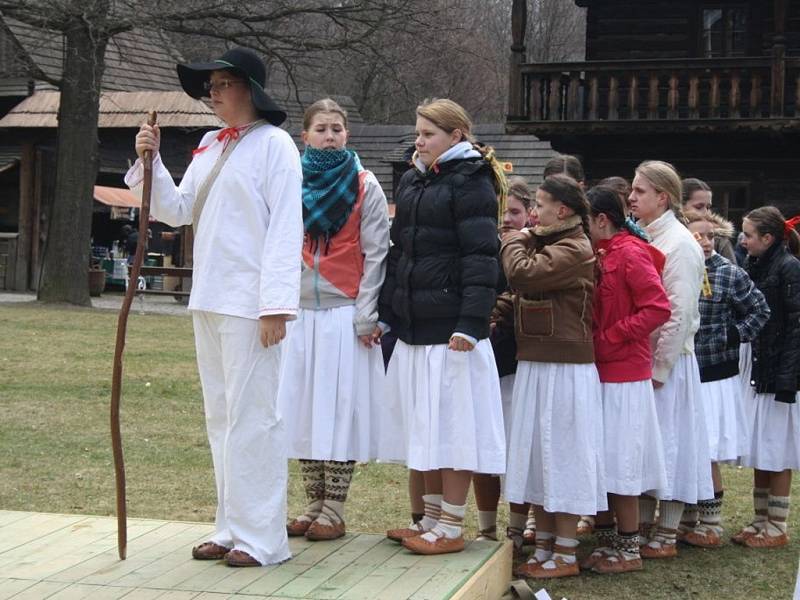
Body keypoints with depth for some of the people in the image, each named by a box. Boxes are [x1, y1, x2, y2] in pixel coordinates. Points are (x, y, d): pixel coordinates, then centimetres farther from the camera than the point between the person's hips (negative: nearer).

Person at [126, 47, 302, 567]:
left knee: (251, 416, -6)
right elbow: (177, 211, 15)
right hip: (209, 298, 8)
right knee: (221, 417, 11)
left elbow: (285, 229, -13)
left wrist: (276, 304, -19)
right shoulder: (210, 145, 15)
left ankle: (261, 536, -1)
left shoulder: (274, 144, -7)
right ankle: (232, 528, 19)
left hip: (250, 302, -8)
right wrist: (151, 162, 0)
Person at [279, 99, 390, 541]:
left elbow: (375, 254, -3)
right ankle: (315, 505, 15)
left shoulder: (365, 186, 1)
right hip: (300, 313, 4)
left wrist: (366, 316, -9)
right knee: (302, 410, 5)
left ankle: (333, 511, 4)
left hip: (346, 313, -4)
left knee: (339, 409, -3)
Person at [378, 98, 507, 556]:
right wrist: (386, 313, 16)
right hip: (414, 325, 8)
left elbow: (481, 257, -15)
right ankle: (431, 520, 22)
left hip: (449, 327, -8)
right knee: (424, 427, 12)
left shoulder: (470, 183, -7)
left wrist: (471, 322, -22)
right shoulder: (413, 182, 17)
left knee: (451, 426, -3)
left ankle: (451, 529, 4)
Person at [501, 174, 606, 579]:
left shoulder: (573, 249, -14)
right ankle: (543, 549, 20)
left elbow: (521, 274, -24)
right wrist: (526, 240, 3)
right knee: (539, 456, 12)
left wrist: (514, 241, -7)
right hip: (536, 366, 10)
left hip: (564, 370, -10)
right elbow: (520, 287, 15)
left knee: (561, 455, -2)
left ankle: (565, 555, 7)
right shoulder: (550, 245, 18)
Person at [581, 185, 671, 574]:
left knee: (619, 466, -2)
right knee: (599, 463, 13)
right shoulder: (601, 255, 12)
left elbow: (659, 308, -20)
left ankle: (628, 550, 8)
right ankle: (606, 541, 22)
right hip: (600, 372, 9)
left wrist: (610, 336, -16)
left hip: (623, 378, -8)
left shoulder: (631, 255, -13)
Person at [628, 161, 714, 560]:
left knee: (667, 441, -1)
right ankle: (642, 527, 21)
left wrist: (660, 366, -15)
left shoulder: (680, 244, -11)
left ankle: (666, 537, 7)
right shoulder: (642, 239, 11)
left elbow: (679, 312, -15)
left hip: (666, 362, -7)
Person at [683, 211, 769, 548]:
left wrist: (735, 336, -6)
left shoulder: (729, 274, -5)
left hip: (712, 376, -3)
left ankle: (711, 525, 12)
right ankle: (685, 519, 20)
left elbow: (760, 311, 5)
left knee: (706, 455, 0)